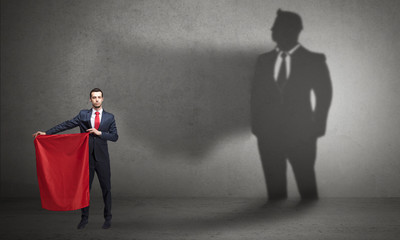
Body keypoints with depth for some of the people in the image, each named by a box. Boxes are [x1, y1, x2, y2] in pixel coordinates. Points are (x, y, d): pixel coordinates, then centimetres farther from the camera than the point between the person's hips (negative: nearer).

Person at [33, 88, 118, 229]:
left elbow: (115, 136, 0)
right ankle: (84, 218, 18)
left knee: (106, 188, 4)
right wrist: (46, 133, -3)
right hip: (87, 157, 1)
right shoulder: (83, 115, 5)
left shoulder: (109, 117, 4)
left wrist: (99, 133, -14)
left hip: (102, 159, -1)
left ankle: (108, 218, 15)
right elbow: (66, 125, 2)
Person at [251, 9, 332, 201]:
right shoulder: (264, 60, 11)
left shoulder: (314, 60, 1)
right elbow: (256, 95, 11)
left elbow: (324, 95, 2)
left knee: (306, 184, 0)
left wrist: (317, 127, -4)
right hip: (269, 133, 3)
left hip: (301, 134, -3)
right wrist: (257, 126, 3)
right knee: (274, 185, 5)